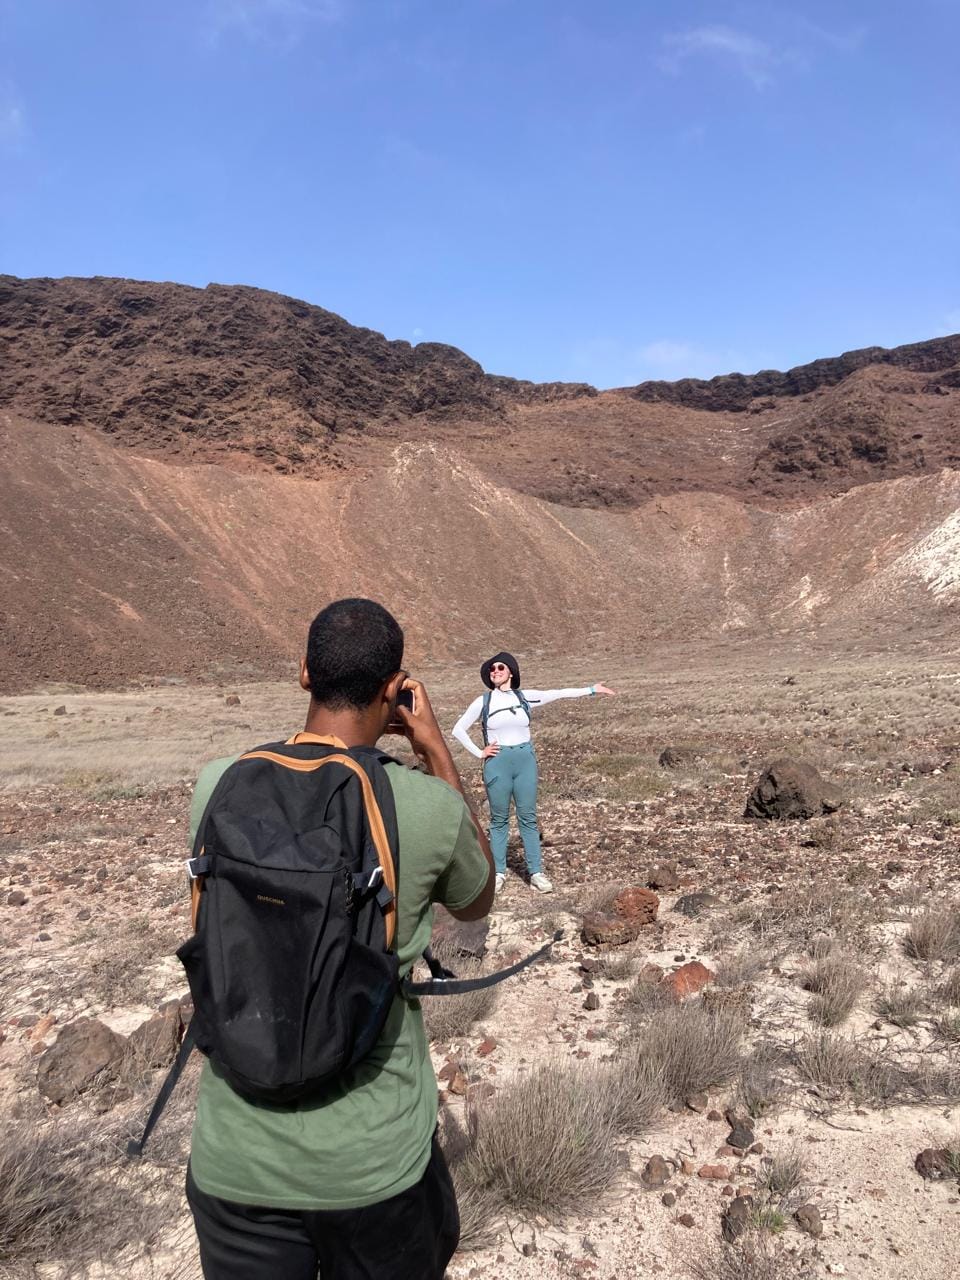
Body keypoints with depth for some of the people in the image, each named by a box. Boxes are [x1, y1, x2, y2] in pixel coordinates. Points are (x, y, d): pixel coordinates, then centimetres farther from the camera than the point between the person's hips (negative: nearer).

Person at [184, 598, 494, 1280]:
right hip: (376, 1159, -2)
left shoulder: (218, 787, -12)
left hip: (237, 1157, 2)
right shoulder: (430, 805, -19)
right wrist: (438, 750, 3)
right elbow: (477, 903, 4)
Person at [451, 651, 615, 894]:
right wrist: (479, 753, -1)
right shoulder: (483, 702, 1)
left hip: (525, 760, 1)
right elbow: (458, 730, 5)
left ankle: (536, 872, 10)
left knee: (528, 818, 5)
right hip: (497, 763, -1)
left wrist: (591, 690, 0)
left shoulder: (525, 697, 4)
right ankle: (498, 872, 15)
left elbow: (558, 694, 2)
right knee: (499, 819, 7)